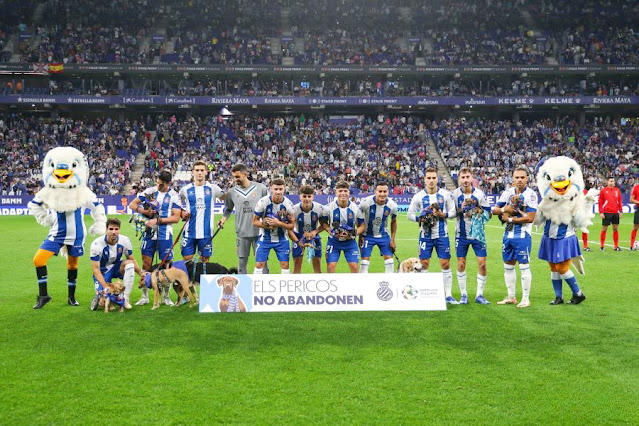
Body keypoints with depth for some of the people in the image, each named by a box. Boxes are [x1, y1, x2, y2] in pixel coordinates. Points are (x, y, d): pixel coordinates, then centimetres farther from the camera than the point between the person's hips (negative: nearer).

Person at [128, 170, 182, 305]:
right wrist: (144, 211, -9)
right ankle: (144, 296, 13)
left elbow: (176, 218, -9)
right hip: (149, 233, 2)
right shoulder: (149, 191, 5)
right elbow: (132, 204, 9)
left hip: (165, 235, -2)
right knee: (146, 263, 3)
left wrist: (157, 220, -15)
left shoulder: (174, 196, -3)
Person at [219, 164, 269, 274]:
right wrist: (223, 220, -3)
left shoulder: (261, 188, -2)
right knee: (242, 260, 7)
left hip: (259, 232, -1)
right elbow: (228, 209, 14)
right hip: (241, 233, 2)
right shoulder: (231, 192, 3)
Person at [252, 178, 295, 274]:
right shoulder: (263, 202, -16)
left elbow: (292, 225, -7)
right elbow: (255, 221, -8)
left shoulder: (288, 204, -13)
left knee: (285, 264, 1)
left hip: (282, 238, 1)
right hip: (265, 237, -1)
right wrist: (267, 225, -26)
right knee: (259, 264, -4)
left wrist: (278, 223, -26)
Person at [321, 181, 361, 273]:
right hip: (334, 241, -1)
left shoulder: (355, 208, -8)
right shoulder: (329, 207, -11)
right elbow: (323, 222, 1)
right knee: (330, 266, -8)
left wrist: (352, 234, -17)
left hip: (350, 241, 1)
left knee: (354, 267, -4)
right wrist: (331, 232, -17)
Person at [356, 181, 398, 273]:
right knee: (365, 258, -7)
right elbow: (360, 222, -8)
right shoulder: (366, 203, -24)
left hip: (383, 235, 3)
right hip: (368, 235, -3)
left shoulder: (392, 205, -14)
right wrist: (360, 237, -6)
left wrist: (392, 240, 3)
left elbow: (393, 222, 4)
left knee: (389, 258, -1)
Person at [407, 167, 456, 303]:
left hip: (442, 235, 0)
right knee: (424, 264, 2)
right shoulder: (419, 196, 0)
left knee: (445, 264, 0)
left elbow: (453, 212, 5)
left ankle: (448, 295, 6)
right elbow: (409, 214, 5)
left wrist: (442, 214, -14)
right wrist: (421, 218, -13)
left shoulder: (445, 194, 0)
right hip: (425, 235, 0)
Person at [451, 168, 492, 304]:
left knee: (482, 263, -4)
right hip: (461, 234, 0)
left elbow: (488, 213, 1)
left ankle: (479, 295, 7)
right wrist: (461, 209, -18)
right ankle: (463, 295, 14)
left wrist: (479, 212, -19)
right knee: (461, 264, 2)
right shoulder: (455, 194, -3)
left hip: (477, 233, 0)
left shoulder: (480, 194, -3)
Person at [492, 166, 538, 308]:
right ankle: (511, 297, 23)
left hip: (523, 236, -6)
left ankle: (526, 298, 7)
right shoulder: (507, 192, 7)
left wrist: (509, 219, -11)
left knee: (524, 266, -2)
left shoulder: (531, 194, -10)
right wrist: (503, 209, -11)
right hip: (508, 234, 6)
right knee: (508, 266, 12)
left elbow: (530, 218, -17)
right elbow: (494, 210, 10)